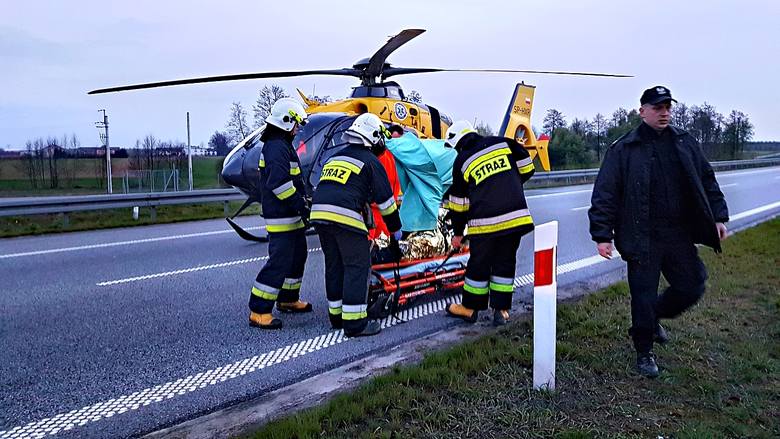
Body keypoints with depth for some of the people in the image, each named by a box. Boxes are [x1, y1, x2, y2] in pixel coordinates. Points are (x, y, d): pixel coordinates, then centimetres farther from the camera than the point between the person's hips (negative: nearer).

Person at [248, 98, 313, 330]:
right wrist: (300, 205, -24)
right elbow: (279, 183, -28)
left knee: (297, 256, 20)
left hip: (291, 216, 11)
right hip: (281, 217, -11)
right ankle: (259, 311, -5)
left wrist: (302, 201, 25)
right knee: (279, 261, -10)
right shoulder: (277, 147, -17)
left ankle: (288, 299, 34)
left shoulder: (281, 145, 18)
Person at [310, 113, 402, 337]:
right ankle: (355, 323, -2)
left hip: (318, 213, 7)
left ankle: (337, 315, 25)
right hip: (345, 217, -7)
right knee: (358, 266, -1)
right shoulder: (370, 161, 5)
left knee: (334, 265, 17)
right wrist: (395, 228, 17)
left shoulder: (334, 158, 26)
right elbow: (385, 199, 6)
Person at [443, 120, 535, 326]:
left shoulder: (462, 162, 3)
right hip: (516, 216, 3)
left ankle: (470, 308, 22)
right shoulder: (503, 143, 7)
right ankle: (501, 309, 17)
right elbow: (526, 169, 10)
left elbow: (458, 203, 8)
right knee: (505, 262, 13)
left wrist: (458, 233, 19)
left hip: (484, 222, -2)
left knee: (479, 264, 11)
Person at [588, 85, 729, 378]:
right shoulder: (623, 150, -5)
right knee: (644, 295, 1)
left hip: (679, 235, 5)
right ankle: (644, 352, 20)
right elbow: (604, 195, -7)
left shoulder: (685, 144, 10)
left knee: (691, 287, 10)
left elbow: (706, 183, 18)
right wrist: (602, 235, -12)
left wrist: (718, 217, 11)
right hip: (642, 239, -5)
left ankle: (653, 317, 38)